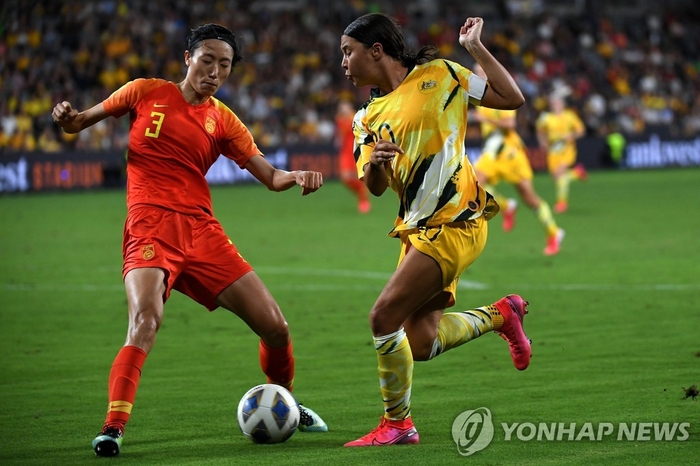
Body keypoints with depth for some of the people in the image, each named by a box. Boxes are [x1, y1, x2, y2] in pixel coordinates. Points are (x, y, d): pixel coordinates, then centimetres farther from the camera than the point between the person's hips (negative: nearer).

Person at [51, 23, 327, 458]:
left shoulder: (223, 120, 11)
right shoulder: (146, 93, 6)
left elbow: (270, 176, 7)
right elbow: (81, 122, 14)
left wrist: (296, 176, -15)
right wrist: (68, 117, -10)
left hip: (203, 233, 4)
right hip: (150, 230, -4)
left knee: (275, 327, 2)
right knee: (146, 320, -32)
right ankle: (113, 428, -30)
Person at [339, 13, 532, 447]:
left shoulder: (438, 75, -2)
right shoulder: (369, 117, 14)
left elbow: (512, 98, -3)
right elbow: (375, 187, 6)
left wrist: (476, 47, -9)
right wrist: (375, 163, -16)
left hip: (455, 223, -7)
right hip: (418, 229, 7)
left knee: (384, 317, -15)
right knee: (419, 343, 3)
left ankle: (396, 424, 0)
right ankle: (501, 314, 26)